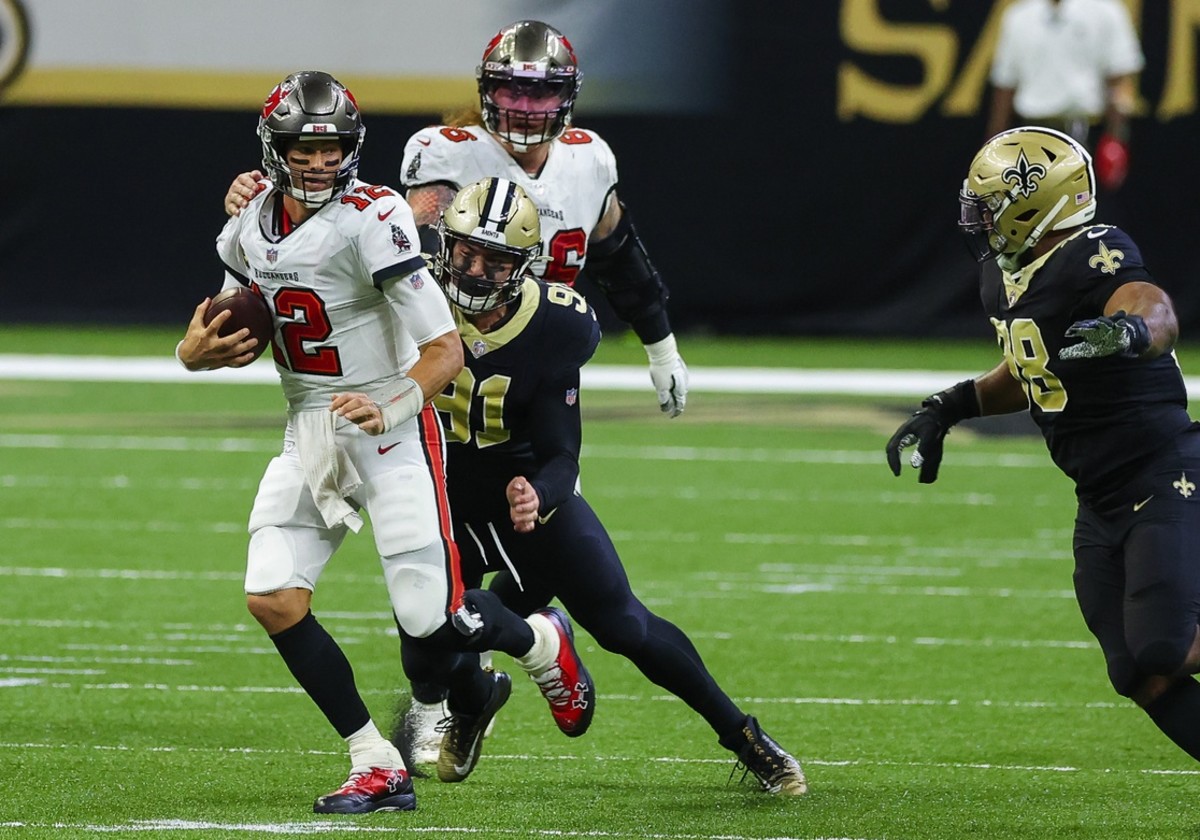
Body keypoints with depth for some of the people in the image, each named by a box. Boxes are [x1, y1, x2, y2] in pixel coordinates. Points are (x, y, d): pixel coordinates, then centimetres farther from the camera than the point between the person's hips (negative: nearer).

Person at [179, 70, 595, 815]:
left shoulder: (372, 222, -19)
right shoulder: (252, 230, 4)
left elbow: (447, 349, -20)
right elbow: (237, 331, 19)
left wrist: (393, 406, -36)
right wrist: (197, 352, -4)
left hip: (392, 434, -7)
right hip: (311, 435, 7)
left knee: (431, 618, -10)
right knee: (273, 599, -9)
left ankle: (543, 642, 26)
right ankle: (378, 767, 1)